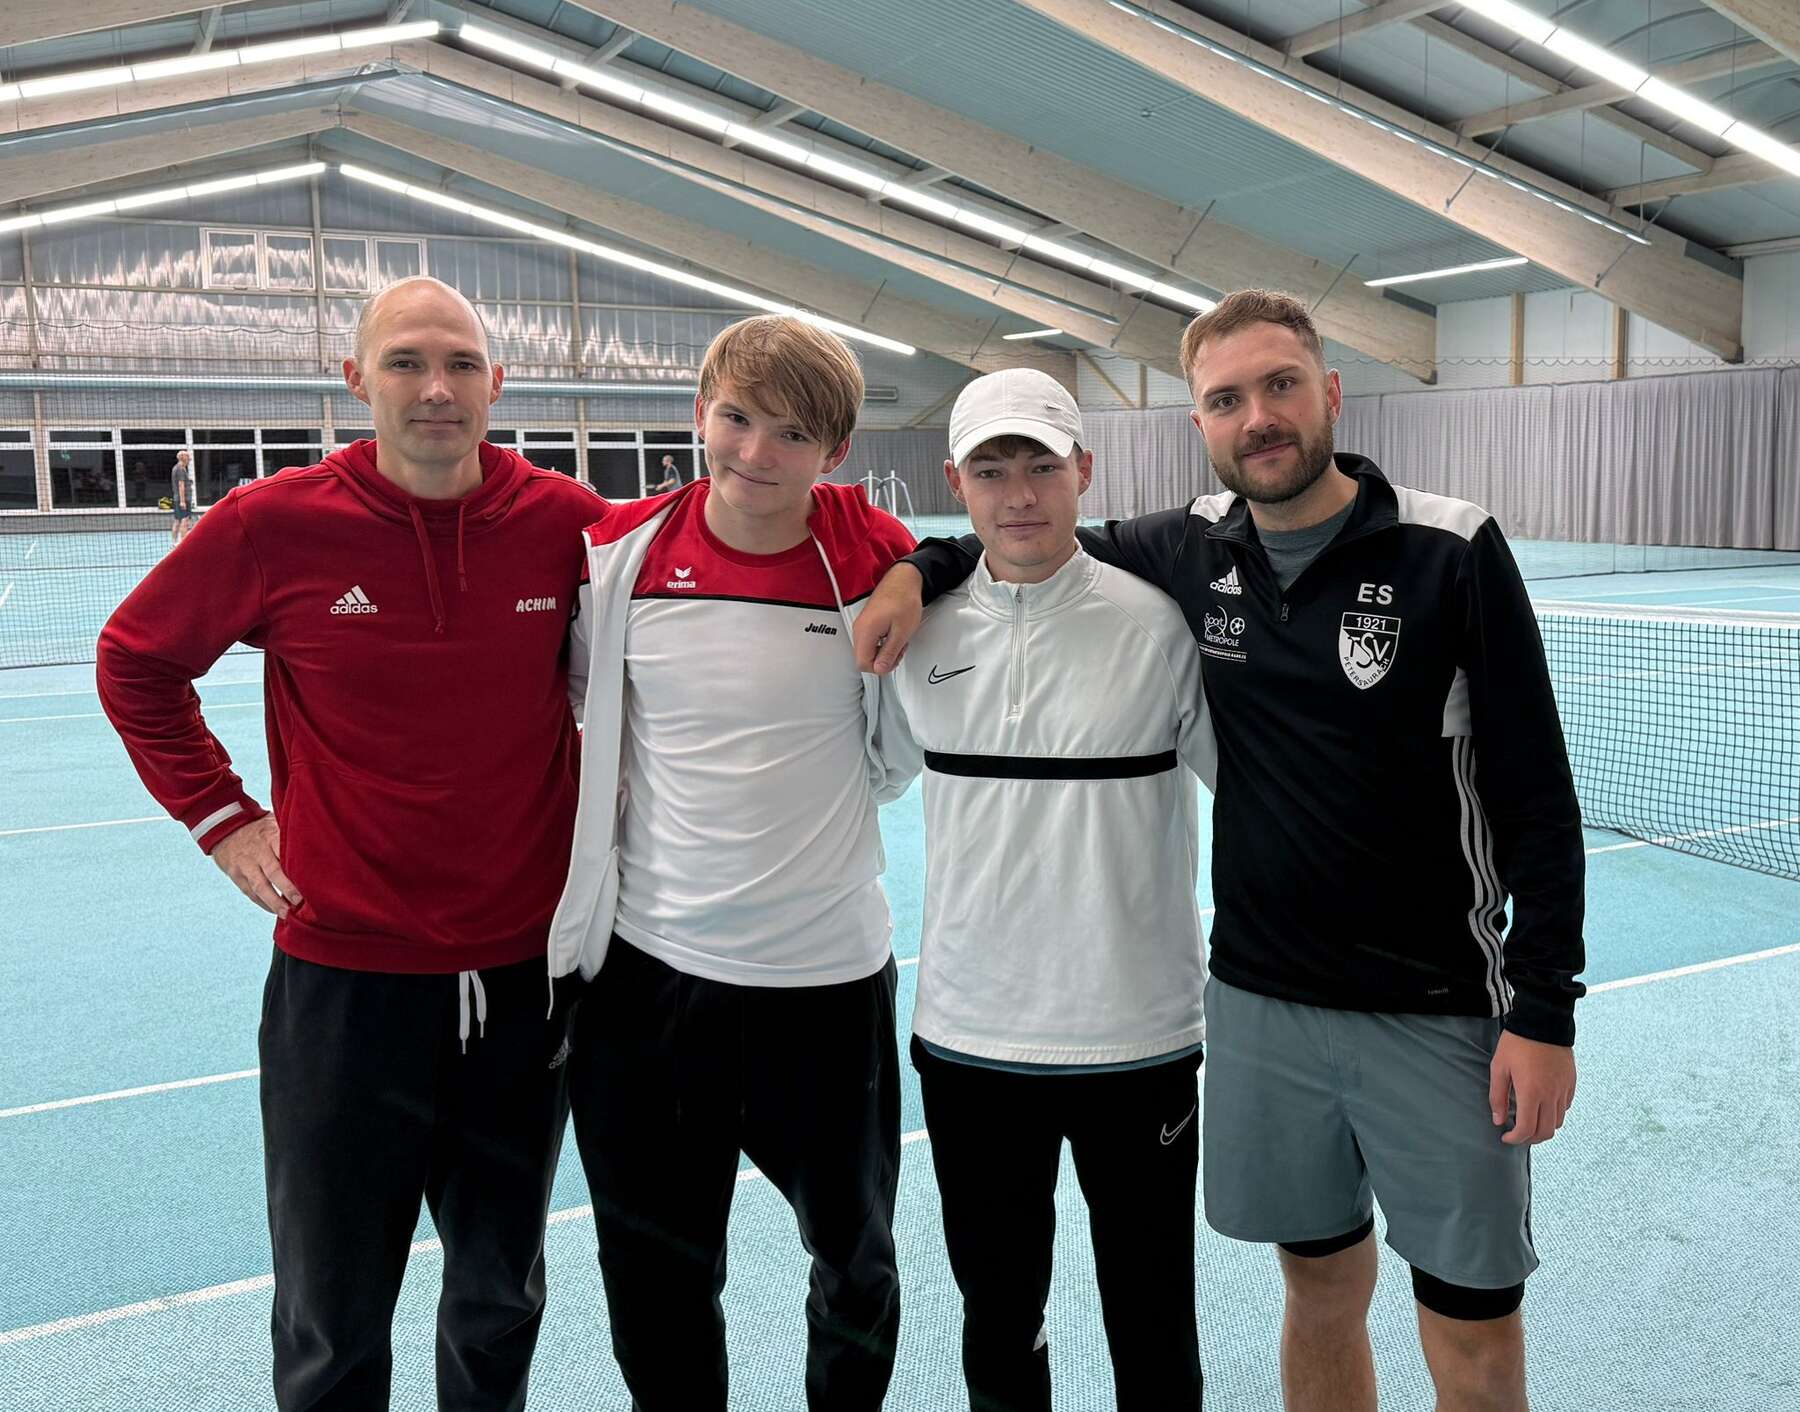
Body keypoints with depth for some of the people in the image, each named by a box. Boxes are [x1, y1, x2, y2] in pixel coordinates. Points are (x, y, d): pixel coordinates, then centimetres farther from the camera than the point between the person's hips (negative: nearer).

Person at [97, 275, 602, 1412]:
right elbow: (135, 661, 7)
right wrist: (221, 817, 1)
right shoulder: (275, 524, -10)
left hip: (528, 971, 2)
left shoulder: (566, 520, -7)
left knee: (504, 1302, 22)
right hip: (345, 977, -1)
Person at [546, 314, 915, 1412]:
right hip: (647, 967, 1)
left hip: (829, 972, 0)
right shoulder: (615, 555, -5)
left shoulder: (877, 560, -8)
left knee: (855, 1258, 20)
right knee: (655, 1280, 16)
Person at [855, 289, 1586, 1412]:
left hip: (1439, 1014, -3)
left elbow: (1538, 798, -9)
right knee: (1321, 1292, 18)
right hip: (1260, 1003, 3)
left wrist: (1543, 1013, -12)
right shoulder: (1192, 551, 1)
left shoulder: (1453, 551, -11)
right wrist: (922, 567, -2)